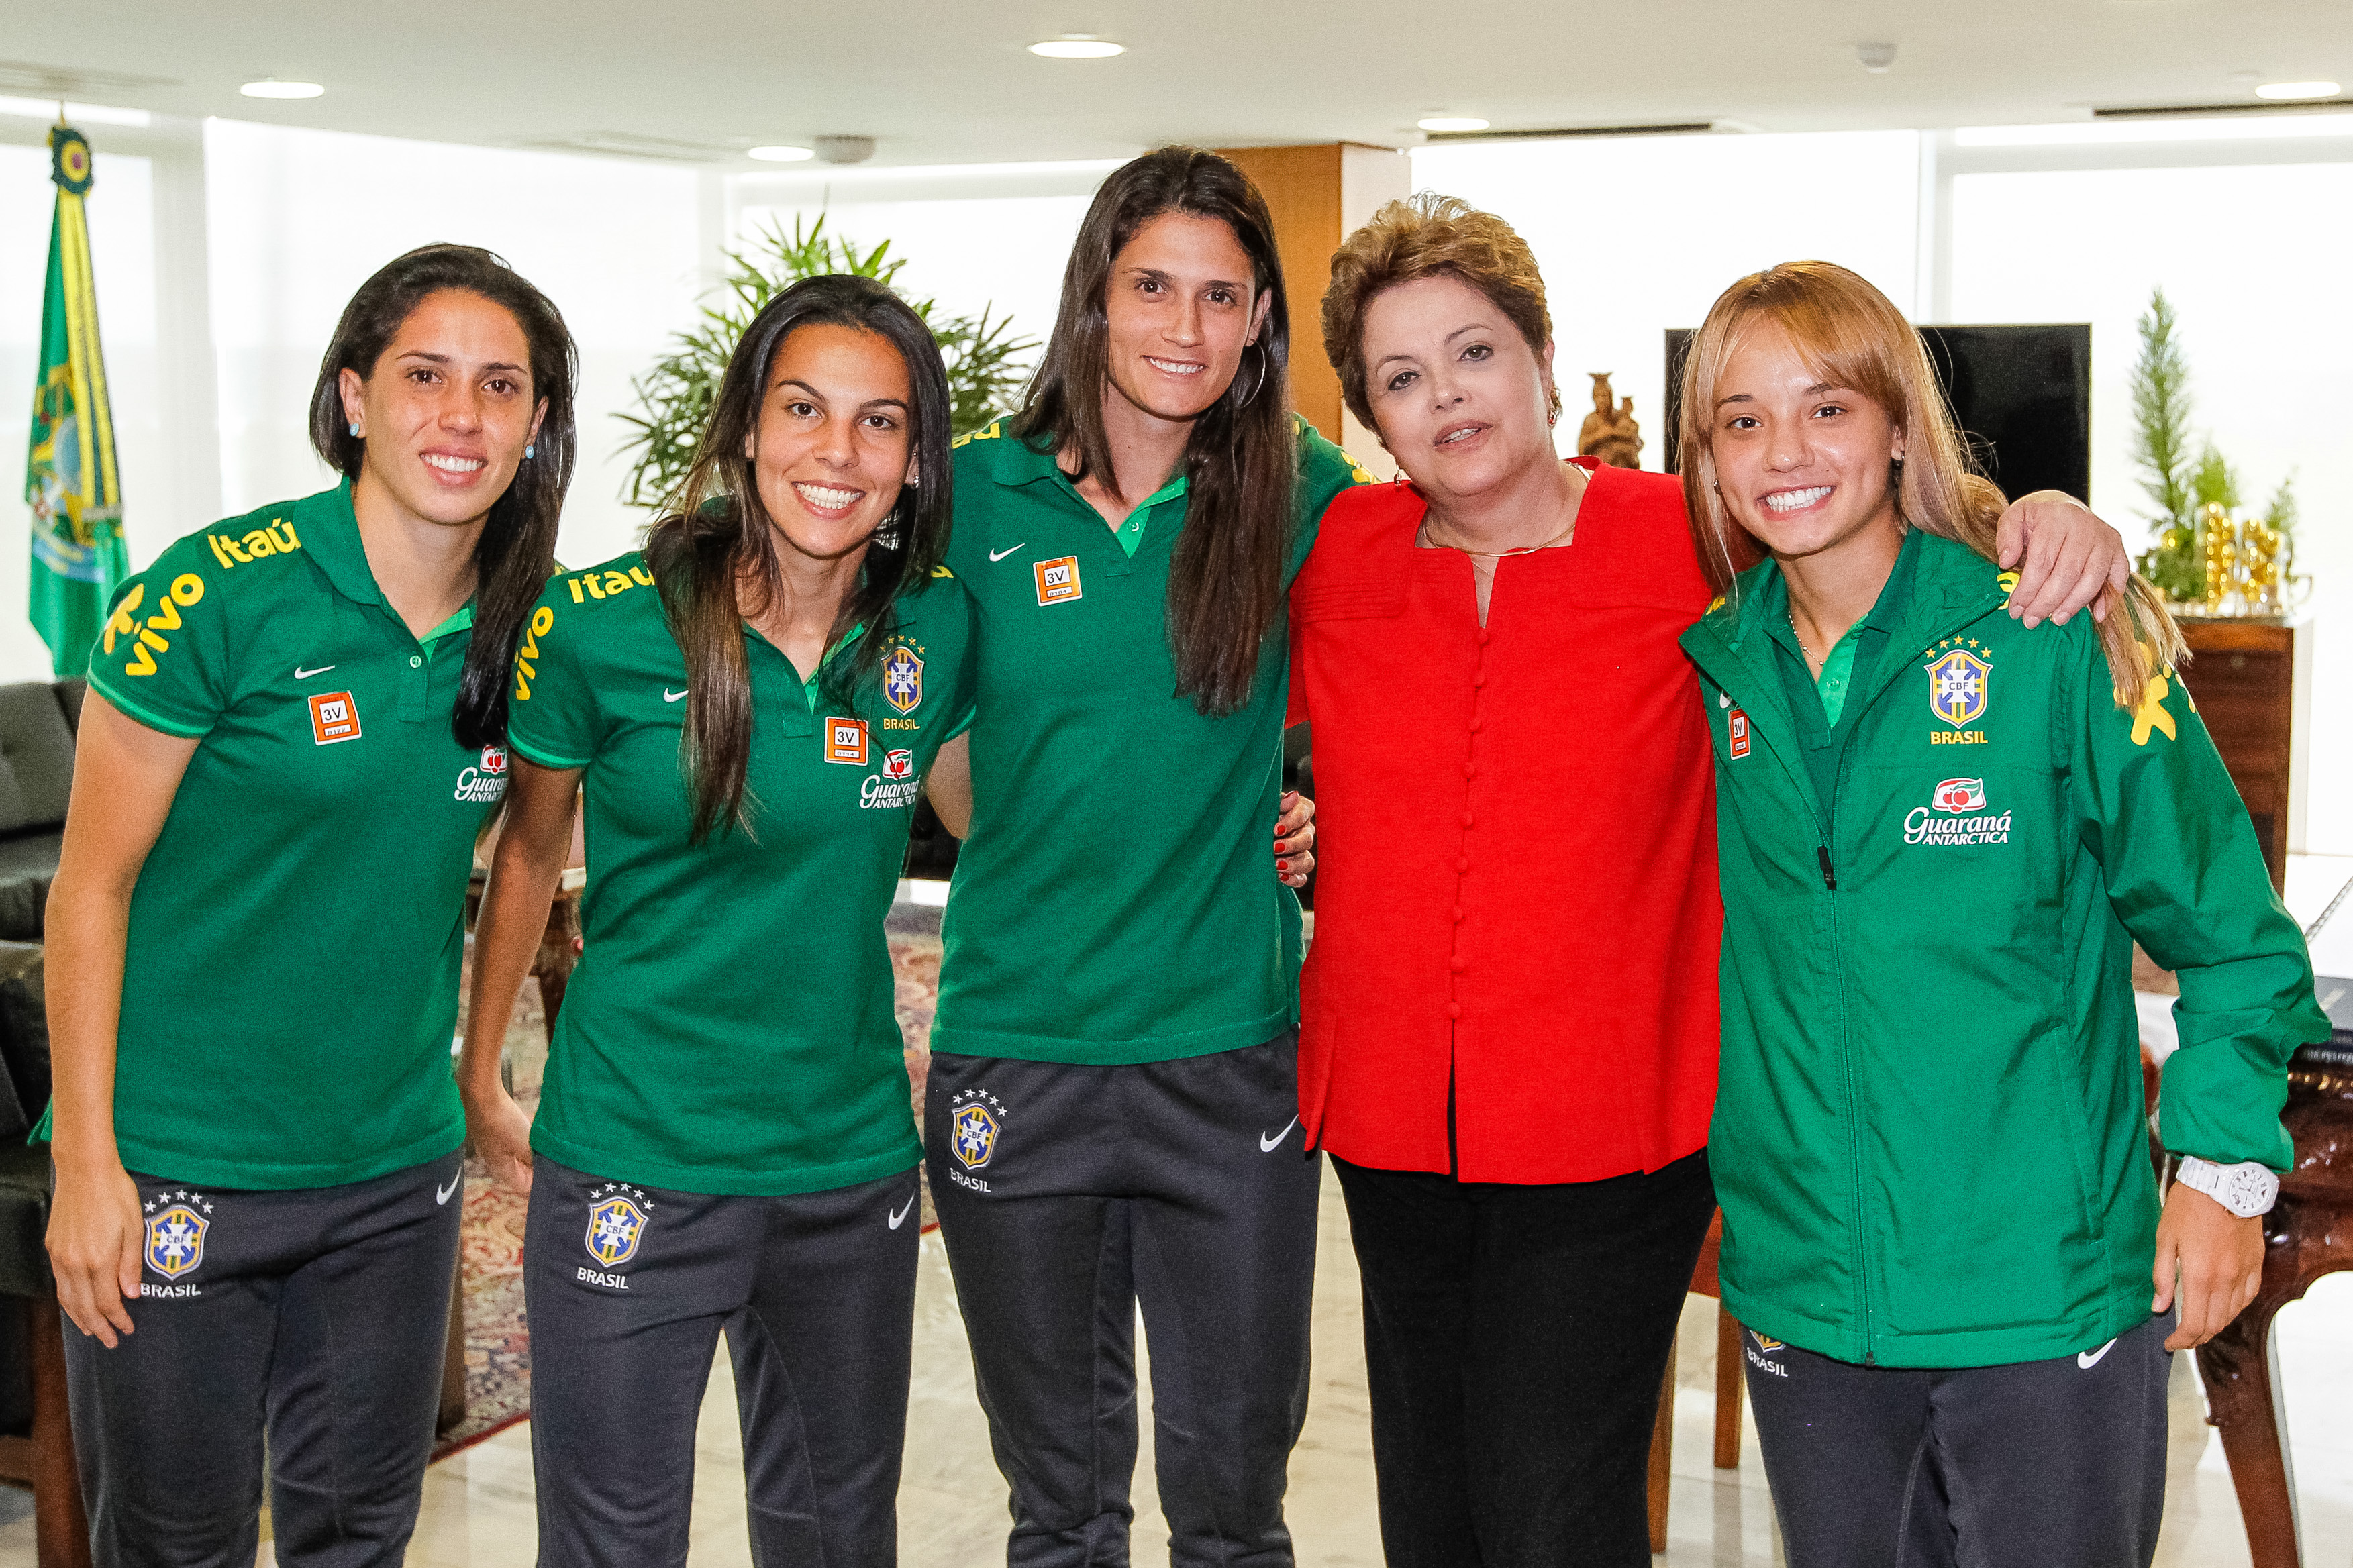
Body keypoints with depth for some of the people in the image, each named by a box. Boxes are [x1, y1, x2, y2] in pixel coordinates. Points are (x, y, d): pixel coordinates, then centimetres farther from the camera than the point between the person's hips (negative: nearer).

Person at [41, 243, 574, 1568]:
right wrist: (86, 1159, -12)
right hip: (179, 1173, -4)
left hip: (398, 1171, 5)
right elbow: (92, 886, -11)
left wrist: (480, 1072, 11)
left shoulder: (519, 634, 0)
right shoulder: (216, 597, -15)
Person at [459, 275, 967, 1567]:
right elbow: (528, 850, 2)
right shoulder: (599, 626, -11)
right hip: (633, 1160, -3)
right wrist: (479, 1080, 7)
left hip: (855, 1159, 3)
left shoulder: (938, 630, -4)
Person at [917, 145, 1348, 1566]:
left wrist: (1315, 805, -1)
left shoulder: (1302, 498, -1)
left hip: (1232, 1047, 0)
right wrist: (1038, 864, 2)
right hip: (1017, 1048, 1)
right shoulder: (982, 494, 0)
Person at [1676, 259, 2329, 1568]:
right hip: (1803, 1286, 4)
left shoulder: (2056, 640, -9)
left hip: (2047, 1286, -4)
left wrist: (2227, 1162, -8)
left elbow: (2224, 920, -4)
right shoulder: (1713, 664, 2)